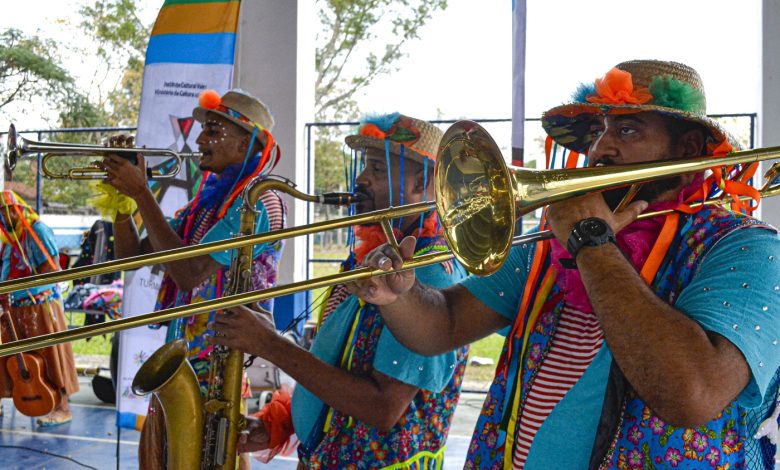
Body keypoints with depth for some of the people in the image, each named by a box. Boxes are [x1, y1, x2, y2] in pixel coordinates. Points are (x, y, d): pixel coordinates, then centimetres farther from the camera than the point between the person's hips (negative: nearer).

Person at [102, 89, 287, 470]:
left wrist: (141, 192, -20)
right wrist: (122, 190, -1)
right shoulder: (205, 201, 11)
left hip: (222, 366, -8)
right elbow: (132, 255, 12)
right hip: (179, 362, 8)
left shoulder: (259, 202, -15)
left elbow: (190, 274, -25)